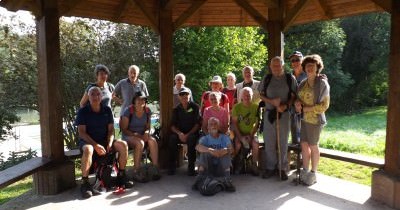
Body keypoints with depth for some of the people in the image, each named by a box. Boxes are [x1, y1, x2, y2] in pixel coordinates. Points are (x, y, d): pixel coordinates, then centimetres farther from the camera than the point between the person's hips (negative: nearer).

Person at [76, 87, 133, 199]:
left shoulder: (107, 110, 4)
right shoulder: (83, 111, -7)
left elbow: (110, 129, 4)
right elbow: (81, 133, -13)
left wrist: (110, 143, -14)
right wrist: (95, 145, -25)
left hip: (104, 140, 4)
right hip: (87, 141, -4)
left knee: (123, 145, -18)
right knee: (88, 149, -38)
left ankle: (121, 176, -4)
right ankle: (85, 183, -28)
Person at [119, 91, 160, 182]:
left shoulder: (147, 111, 4)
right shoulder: (128, 111, -9)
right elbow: (124, 129, -8)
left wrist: (146, 132, -12)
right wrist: (136, 134, -21)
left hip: (142, 135, 4)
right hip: (129, 136, -4)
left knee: (153, 141, -28)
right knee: (140, 143, -36)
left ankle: (156, 169, -26)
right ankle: (136, 172, -30)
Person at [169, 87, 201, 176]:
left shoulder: (195, 107, -1)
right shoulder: (176, 109, 8)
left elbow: (197, 124, -6)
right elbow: (173, 126, 2)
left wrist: (188, 135, -18)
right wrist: (179, 133, -18)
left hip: (192, 133, -2)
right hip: (180, 133, 3)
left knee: (191, 138, -35)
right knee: (172, 138, -28)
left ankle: (191, 167, -26)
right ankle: (172, 166, -19)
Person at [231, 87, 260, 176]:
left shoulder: (256, 107, 0)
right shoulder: (237, 107, -1)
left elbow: (257, 124, 0)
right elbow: (234, 123, -4)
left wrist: (251, 135, -12)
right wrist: (240, 137, -14)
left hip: (251, 133, 1)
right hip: (239, 133, 0)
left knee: (255, 143, -29)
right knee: (238, 144, -29)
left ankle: (254, 166, -15)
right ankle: (235, 165, -11)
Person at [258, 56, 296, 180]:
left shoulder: (290, 78, 0)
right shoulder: (267, 79, 5)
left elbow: (293, 96, 1)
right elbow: (261, 95, 8)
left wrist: (285, 106, -17)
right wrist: (272, 101, -11)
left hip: (284, 114, -2)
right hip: (269, 113, 2)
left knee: (283, 142, 7)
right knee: (269, 142, 7)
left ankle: (282, 168, 19)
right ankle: (270, 168, 20)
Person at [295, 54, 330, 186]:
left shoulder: (322, 83, -10)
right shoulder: (303, 83, 9)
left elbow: (324, 105, -12)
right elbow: (299, 98, 18)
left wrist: (305, 108, -14)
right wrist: (297, 102, -6)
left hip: (315, 119, -6)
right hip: (304, 119, 6)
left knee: (313, 146, 4)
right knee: (304, 145, 10)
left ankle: (313, 174, 19)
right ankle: (305, 172, 23)